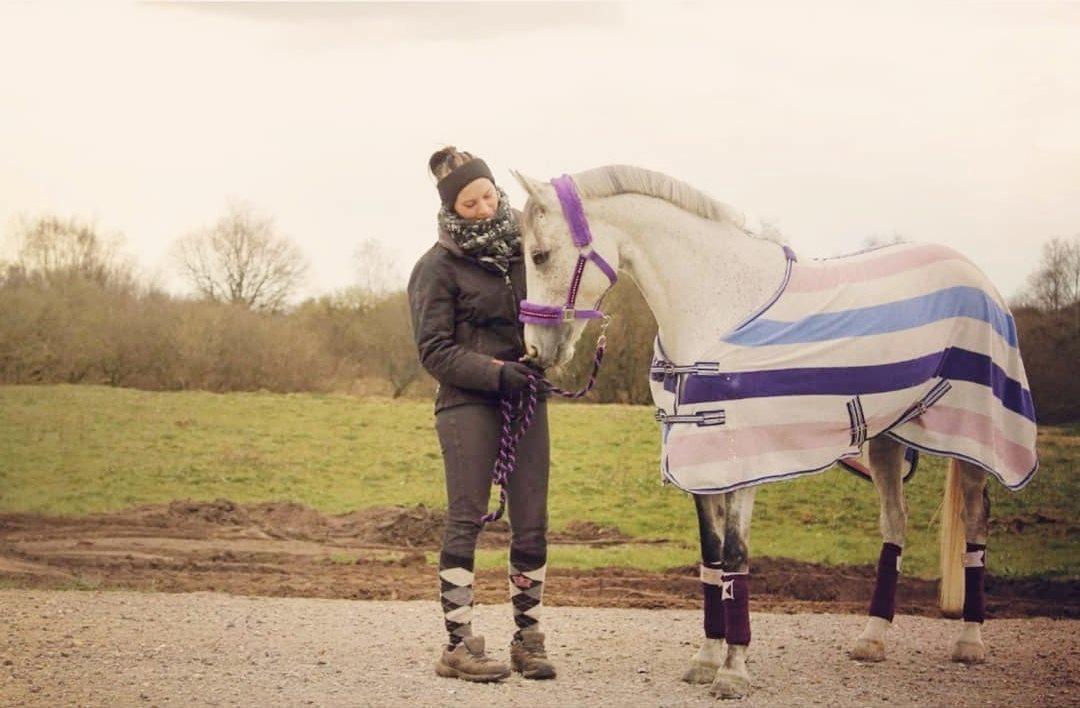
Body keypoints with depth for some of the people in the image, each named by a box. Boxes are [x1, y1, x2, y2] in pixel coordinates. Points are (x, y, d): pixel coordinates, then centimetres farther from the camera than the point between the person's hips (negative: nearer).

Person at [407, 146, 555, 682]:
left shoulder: (524, 245, 10)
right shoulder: (438, 267, -6)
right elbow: (434, 351, -9)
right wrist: (494, 372, -20)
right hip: (468, 403, -5)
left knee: (532, 525, 5)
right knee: (465, 520, -4)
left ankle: (528, 638, 15)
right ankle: (459, 643, 0)